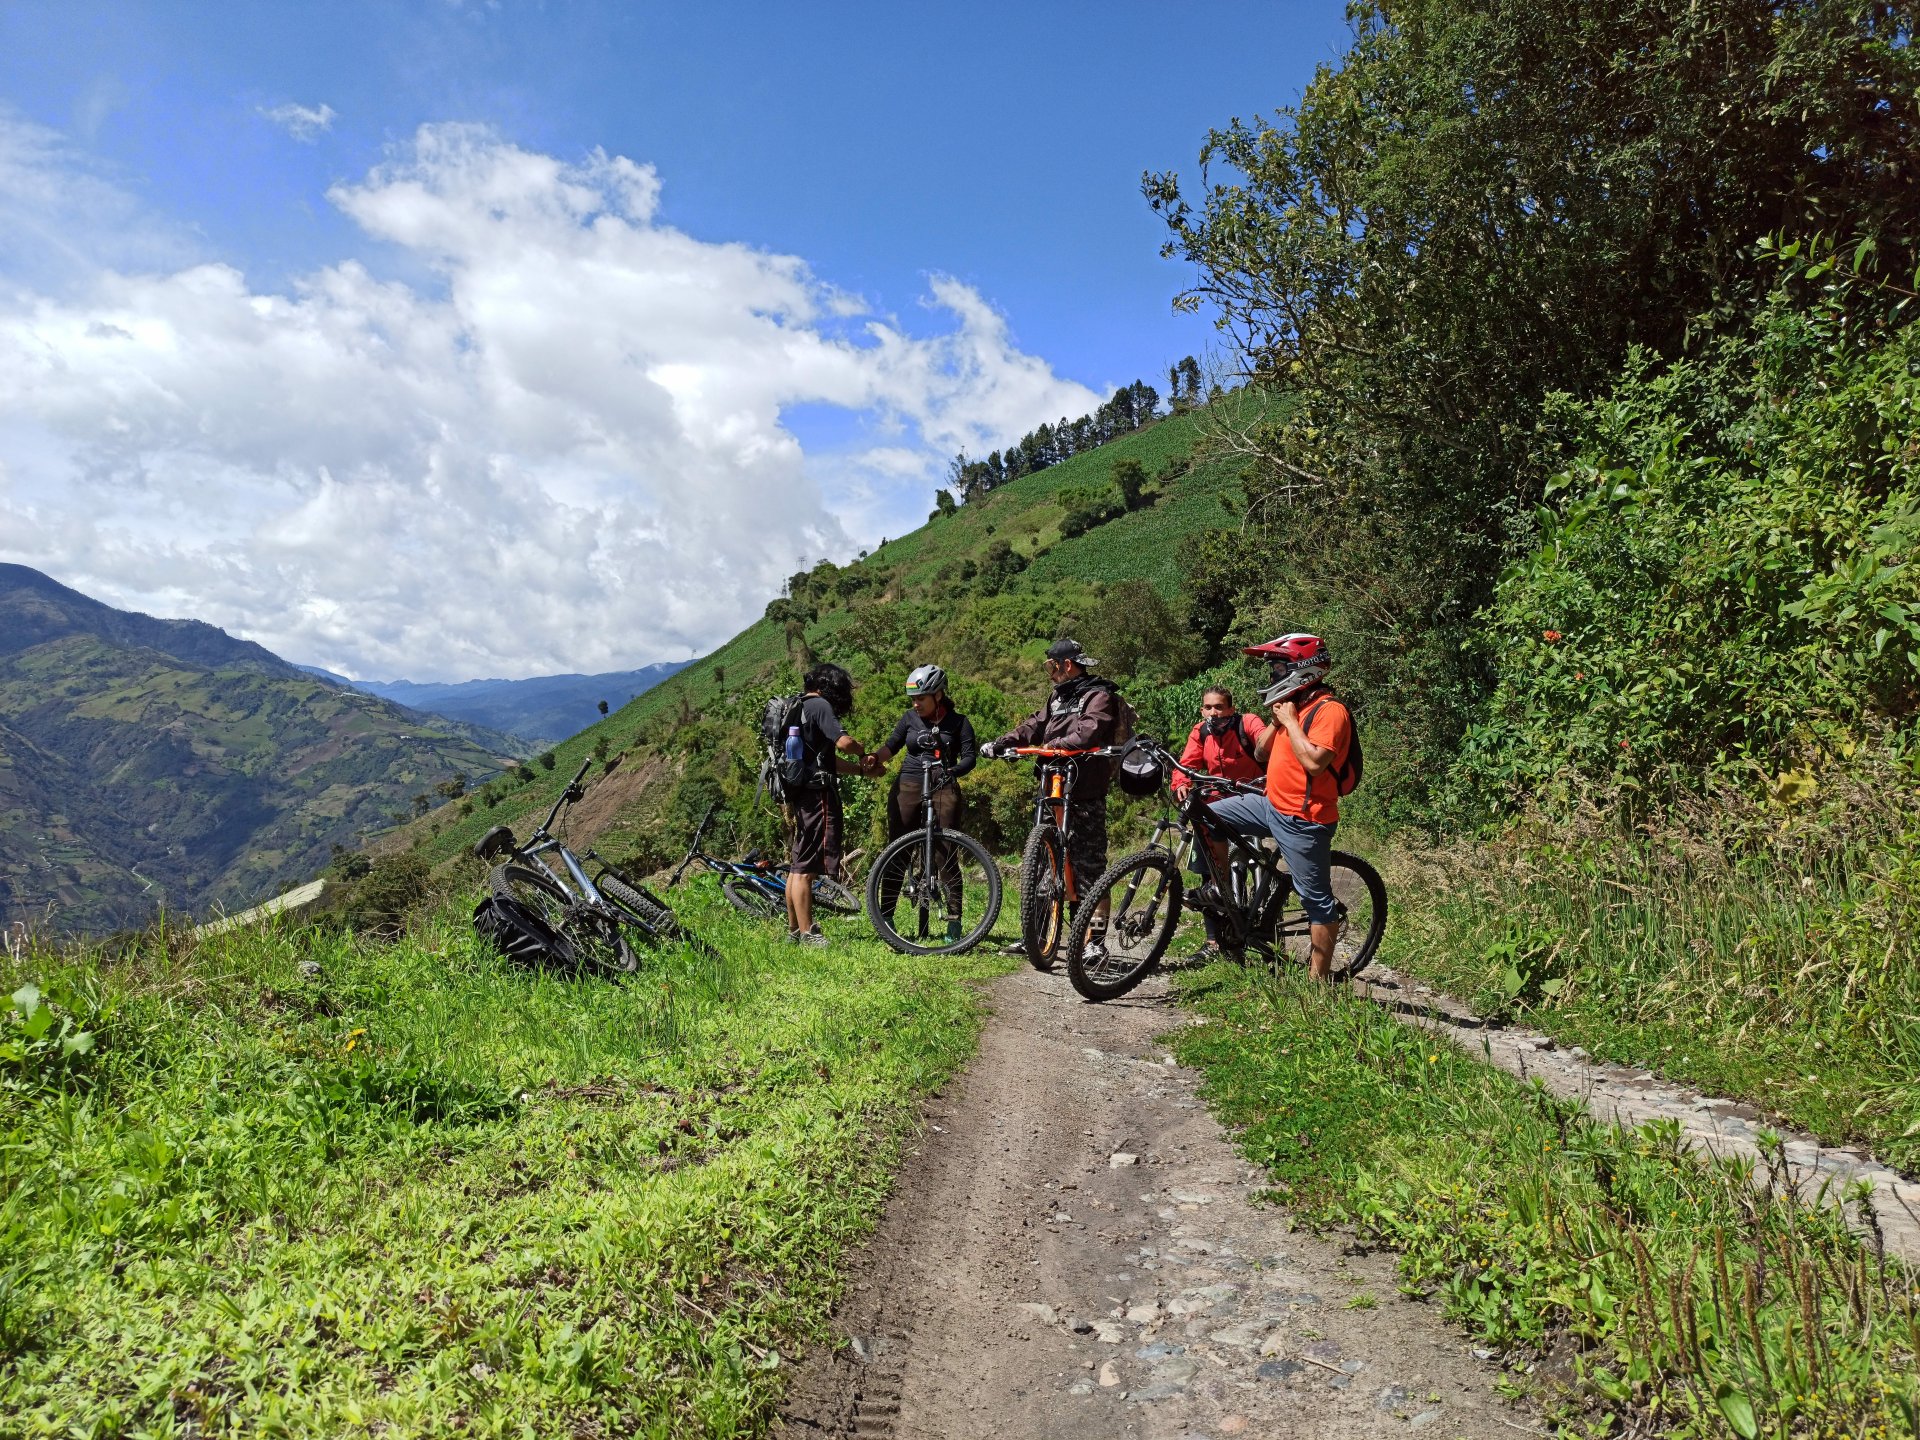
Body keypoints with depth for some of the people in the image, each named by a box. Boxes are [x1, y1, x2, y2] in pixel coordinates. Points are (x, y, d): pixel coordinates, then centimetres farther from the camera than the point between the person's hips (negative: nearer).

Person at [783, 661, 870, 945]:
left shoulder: (796, 708, 21)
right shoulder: (820, 705, -8)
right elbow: (843, 742, -22)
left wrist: (862, 768, 20)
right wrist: (863, 752, -1)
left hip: (797, 794, 10)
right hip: (816, 793, -10)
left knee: (796, 865, 13)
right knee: (806, 868, -8)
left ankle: (794, 929, 20)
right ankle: (807, 933, -5)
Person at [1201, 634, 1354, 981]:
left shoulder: (1329, 710, -15)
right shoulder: (1292, 705, 13)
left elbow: (1315, 762, -28)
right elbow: (1260, 753, 14)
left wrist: (1290, 721, -18)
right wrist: (1276, 720, -1)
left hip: (1303, 820, -9)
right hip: (1271, 804, 9)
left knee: (1316, 899, 1)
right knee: (1209, 816, 5)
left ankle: (1319, 977, 9)